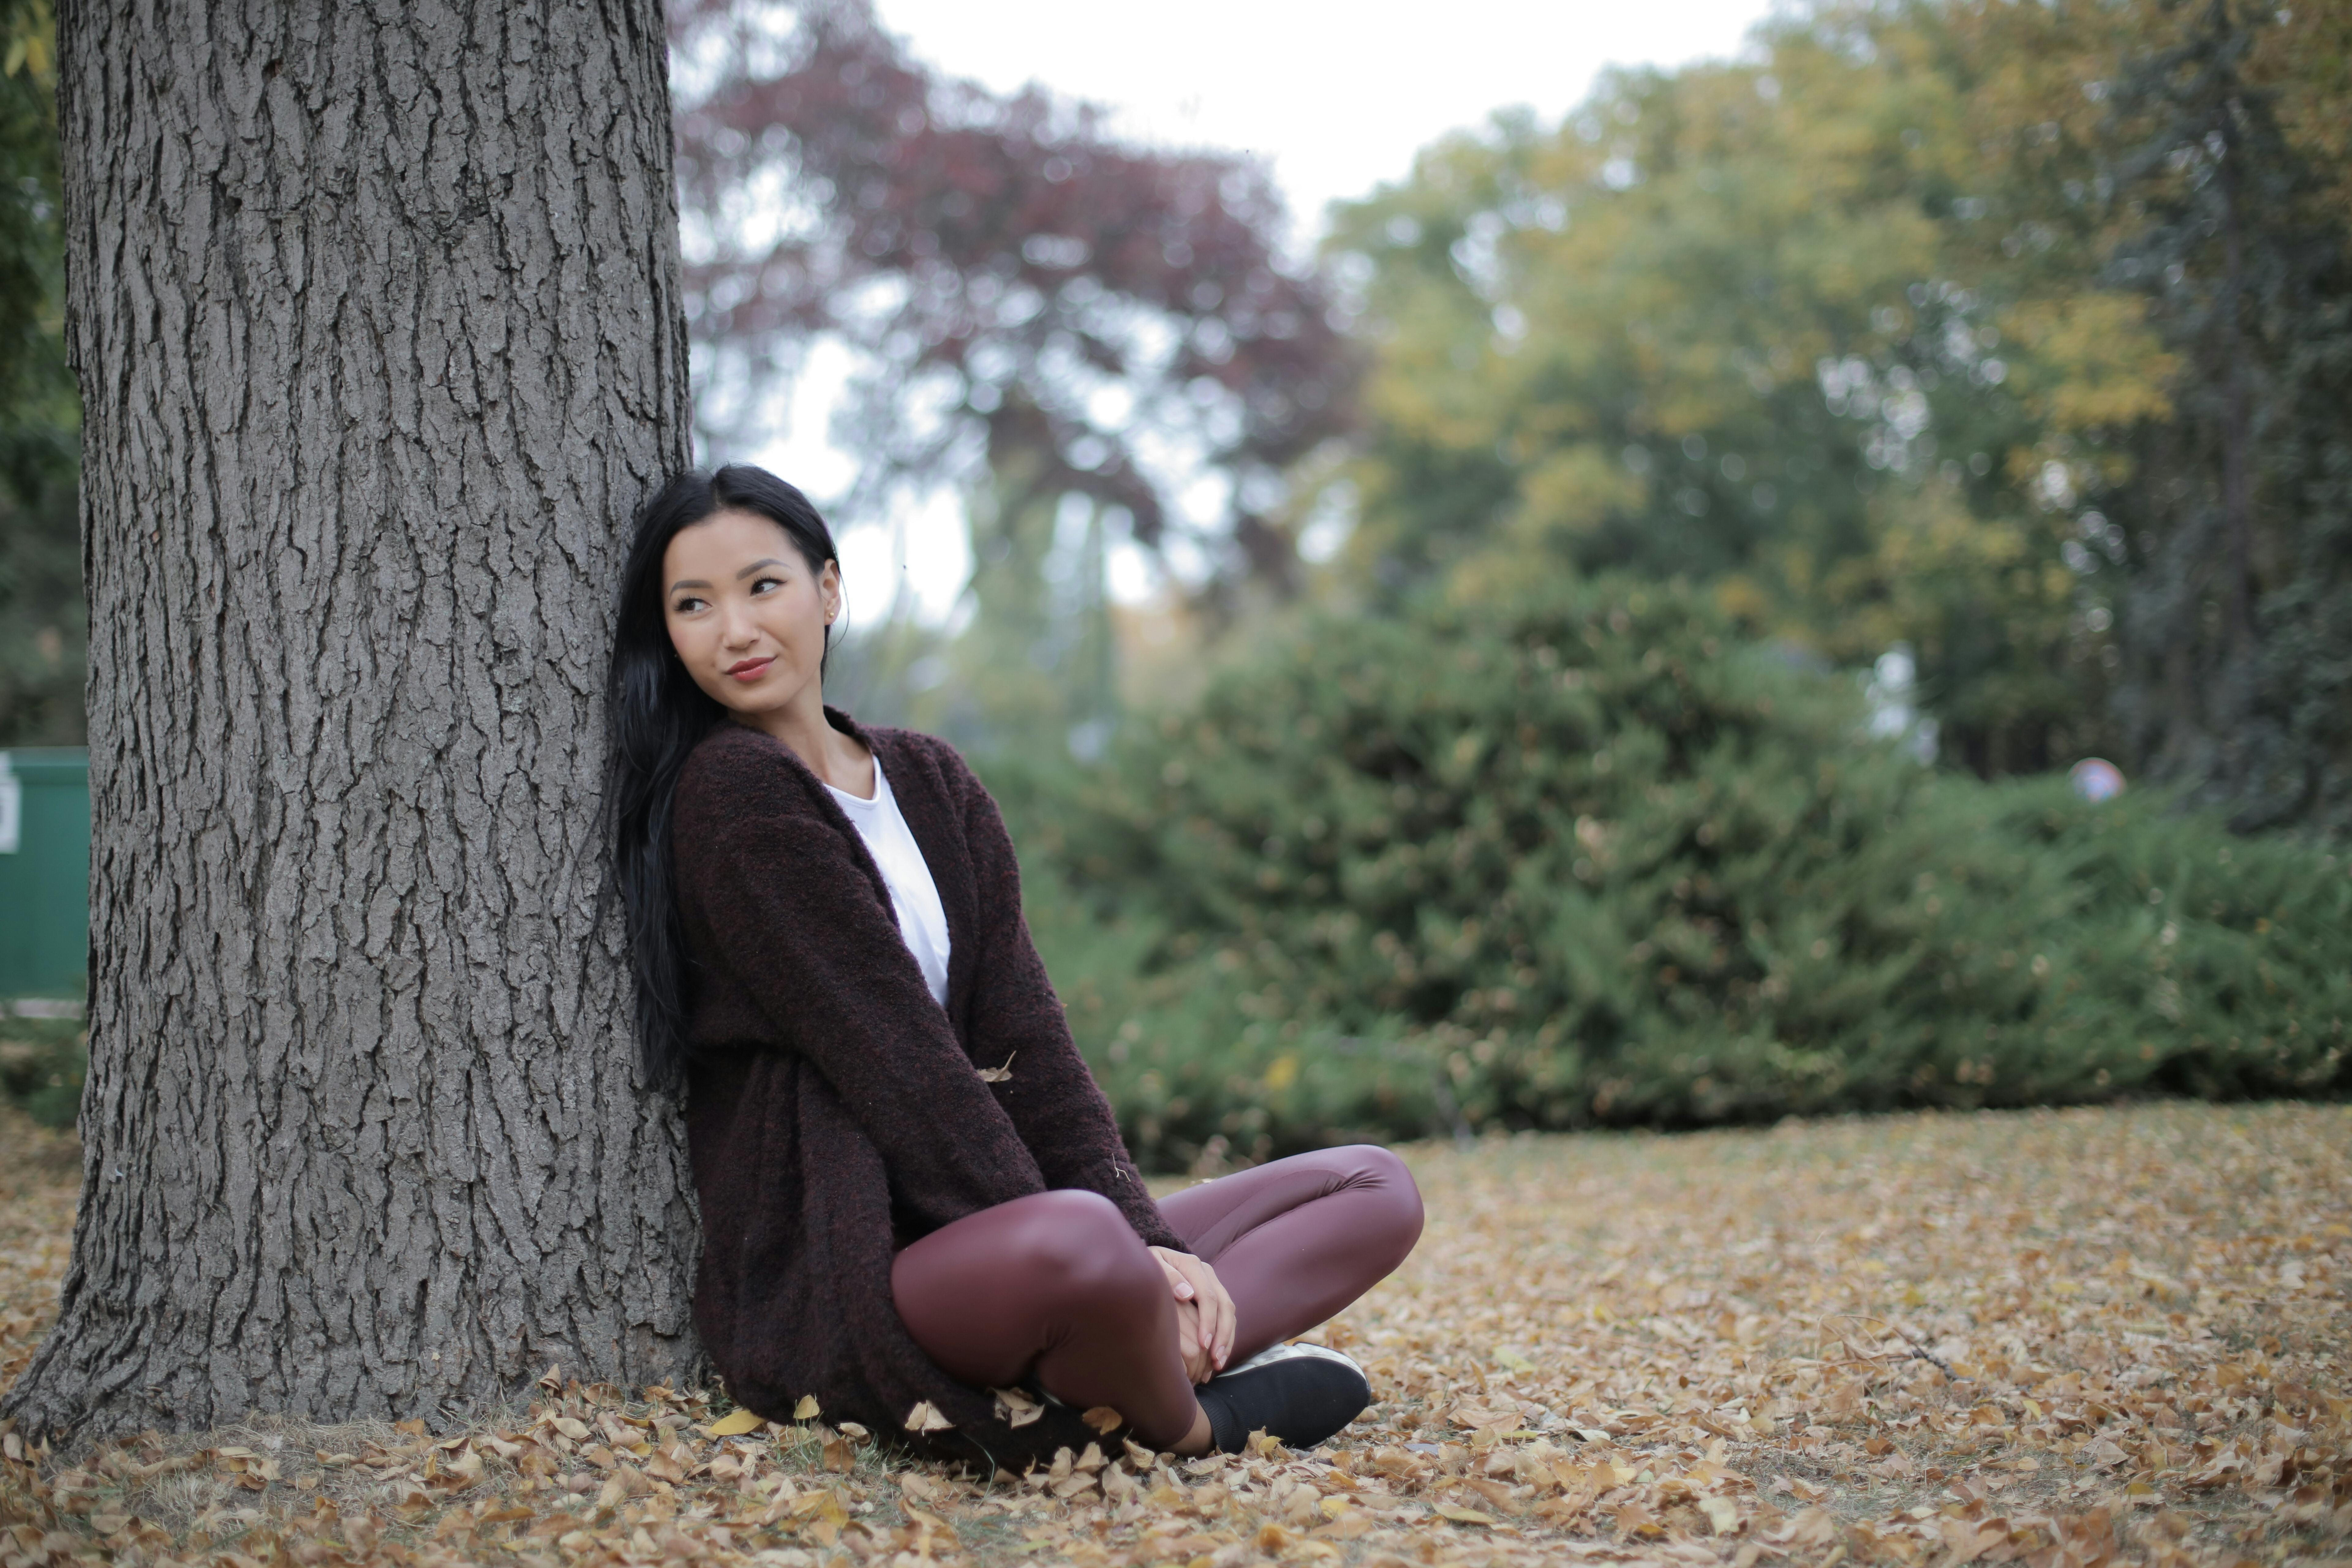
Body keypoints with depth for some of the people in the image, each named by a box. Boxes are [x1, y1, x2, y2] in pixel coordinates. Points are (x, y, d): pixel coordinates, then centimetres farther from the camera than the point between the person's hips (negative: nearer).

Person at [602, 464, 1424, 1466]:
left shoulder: (930, 782, 16)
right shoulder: (729, 798, -8)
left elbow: (1022, 1037, 7)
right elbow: (899, 1063, -14)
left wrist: (1142, 1235, -7)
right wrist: (1112, 1243, -17)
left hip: (967, 1233, 9)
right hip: (828, 1286, -9)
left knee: (1376, 1189, 4)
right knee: (1076, 1244, -42)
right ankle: (1186, 1423, -10)